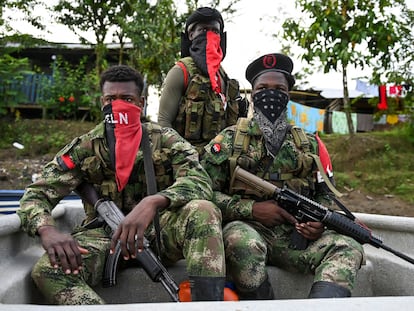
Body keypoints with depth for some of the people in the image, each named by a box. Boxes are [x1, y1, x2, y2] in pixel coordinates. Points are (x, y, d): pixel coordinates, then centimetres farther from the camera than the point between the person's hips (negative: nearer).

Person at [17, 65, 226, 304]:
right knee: (47, 269, -28)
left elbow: (200, 182, -17)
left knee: (203, 211, -30)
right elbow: (35, 195, -1)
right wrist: (48, 229, -26)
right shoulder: (83, 149, 3)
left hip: (160, 230, -1)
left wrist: (152, 203, -38)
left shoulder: (166, 140, -1)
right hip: (105, 236, 1)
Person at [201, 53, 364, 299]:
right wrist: (252, 209, -13)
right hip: (247, 228, -3)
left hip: (296, 235, 3)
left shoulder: (310, 145, 15)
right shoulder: (228, 141, 6)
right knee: (241, 241, -37)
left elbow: (326, 195, 20)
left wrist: (320, 220, -3)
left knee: (348, 248, -22)